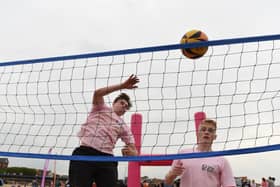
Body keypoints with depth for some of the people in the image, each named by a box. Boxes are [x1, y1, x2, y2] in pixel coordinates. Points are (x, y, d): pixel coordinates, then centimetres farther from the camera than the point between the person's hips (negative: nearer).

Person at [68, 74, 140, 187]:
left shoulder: (123, 127, 21)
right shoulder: (100, 109, 18)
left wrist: (131, 152, -10)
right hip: (84, 154, -3)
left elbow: (134, 152, 16)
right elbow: (97, 93, -5)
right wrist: (122, 86, -6)